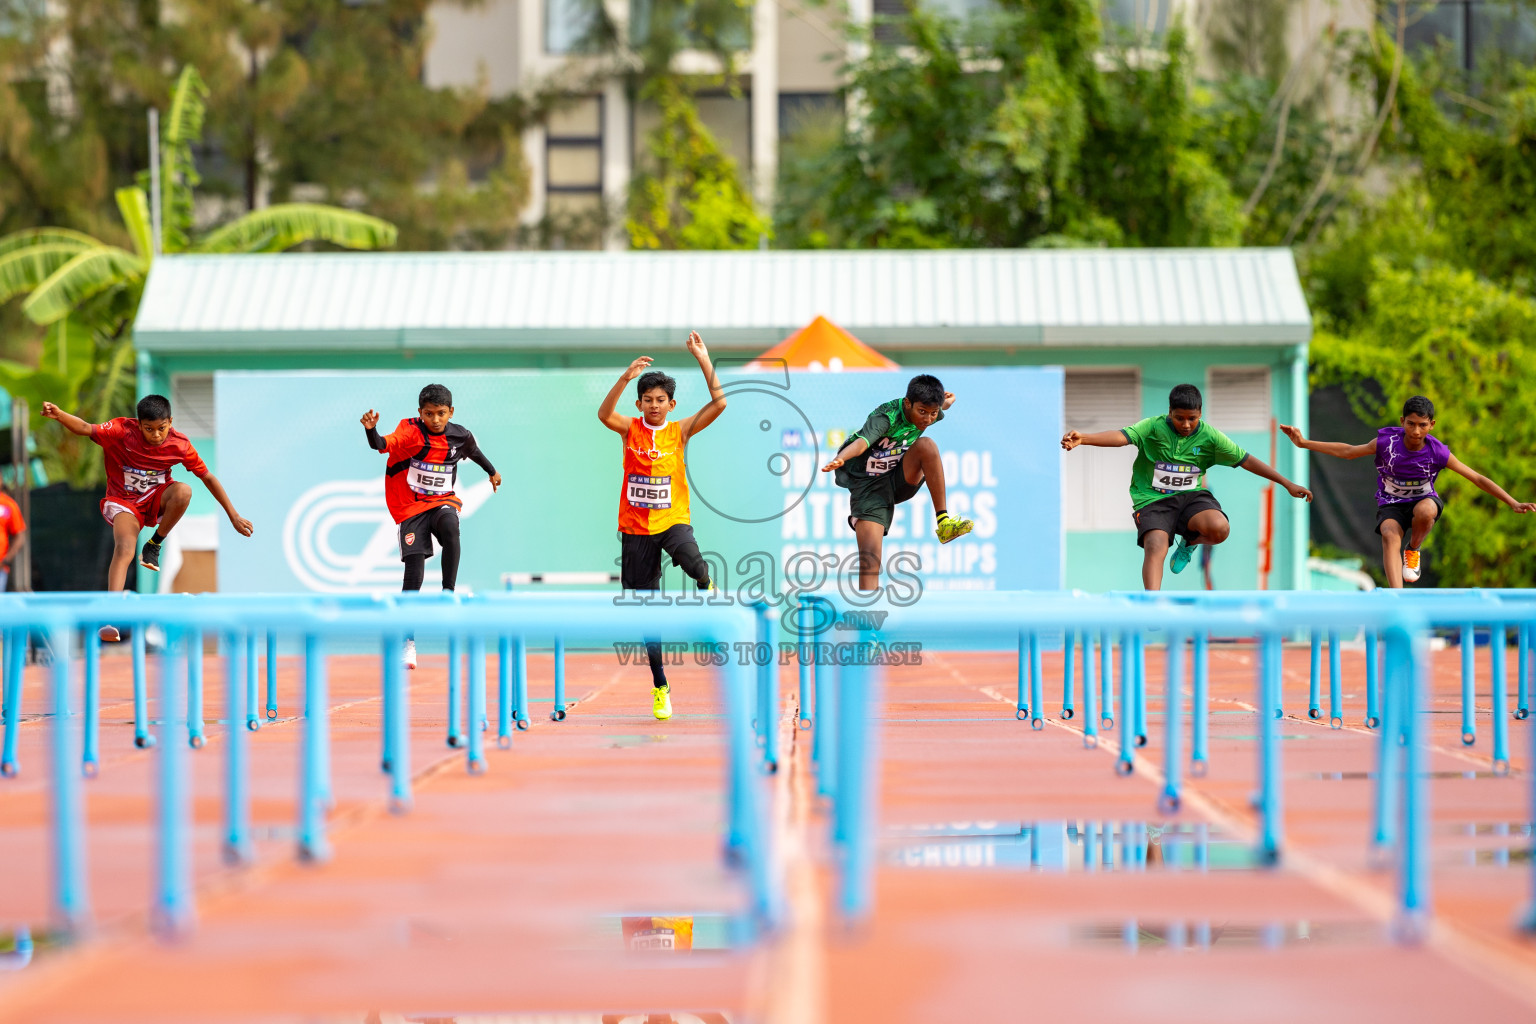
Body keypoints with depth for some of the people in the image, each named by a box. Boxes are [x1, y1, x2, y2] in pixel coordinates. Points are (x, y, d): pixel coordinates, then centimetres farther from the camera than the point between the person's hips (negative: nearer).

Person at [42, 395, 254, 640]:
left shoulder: (179, 444, -13)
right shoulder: (123, 431, -18)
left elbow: (208, 477, -3)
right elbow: (86, 429, -28)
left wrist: (233, 516, -3)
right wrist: (59, 415, -49)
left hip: (157, 499, 2)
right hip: (124, 502, -2)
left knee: (183, 492, -33)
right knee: (124, 548, -31)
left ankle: (155, 544, -9)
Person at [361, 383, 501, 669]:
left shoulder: (460, 436, -2)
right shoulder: (411, 431, -14)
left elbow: (474, 452, 22)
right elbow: (384, 445, -32)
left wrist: (492, 472, 39)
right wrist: (371, 431, -54)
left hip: (443, 501, 2)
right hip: (410, 505, -2)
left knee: (450, 528, -35)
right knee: (414, 573, -6)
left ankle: (449, 593, -24)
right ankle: (409, 641, 5)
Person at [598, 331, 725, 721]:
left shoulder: (680, 431, 1)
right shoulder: (631, 429, 0)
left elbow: (719, 403, -10)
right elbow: (604, 414, -21)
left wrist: (704, 361, -16)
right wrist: (626, 377, -32)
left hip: (672, 520, -1)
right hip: (635, 527, 1)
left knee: (691, 559, -37)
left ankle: (706, 589, -2)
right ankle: (659, 685, 15)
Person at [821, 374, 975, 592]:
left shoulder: (930, 414, -6)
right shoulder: (885, 417, -25)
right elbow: (862, 441, -47)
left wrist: (943, 403, 6)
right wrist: (840, 459, -63)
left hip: (900, 481, 5)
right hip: (868, 488, -4)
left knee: (926, 445, -24)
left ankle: (943, 521, -20)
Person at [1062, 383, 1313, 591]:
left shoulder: (1209, 436, 0)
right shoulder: (1153, 428, -7)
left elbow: (1247, 461, 4)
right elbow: (1121, 436, -23)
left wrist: (1288, 484, 4)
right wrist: (1082, 438, -42)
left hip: (1191, 496, 2)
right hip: (1152, 499, -2)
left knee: (1219, 528, -27)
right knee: (1156, 547, -28)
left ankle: (1189, 542, 8)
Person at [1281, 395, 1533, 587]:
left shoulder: (1437, 452, -19)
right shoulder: (1386, 440, -17)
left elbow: (1478, 478, -13)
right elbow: (1348, 451, -3)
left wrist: (1513, 504, -16)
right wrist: (1305, 443, -6)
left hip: (1423, 500, 0)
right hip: (1391, 504, 0)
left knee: (1425, 511, -37)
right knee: (1390, 536, -32)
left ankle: (1413, 550, -4)